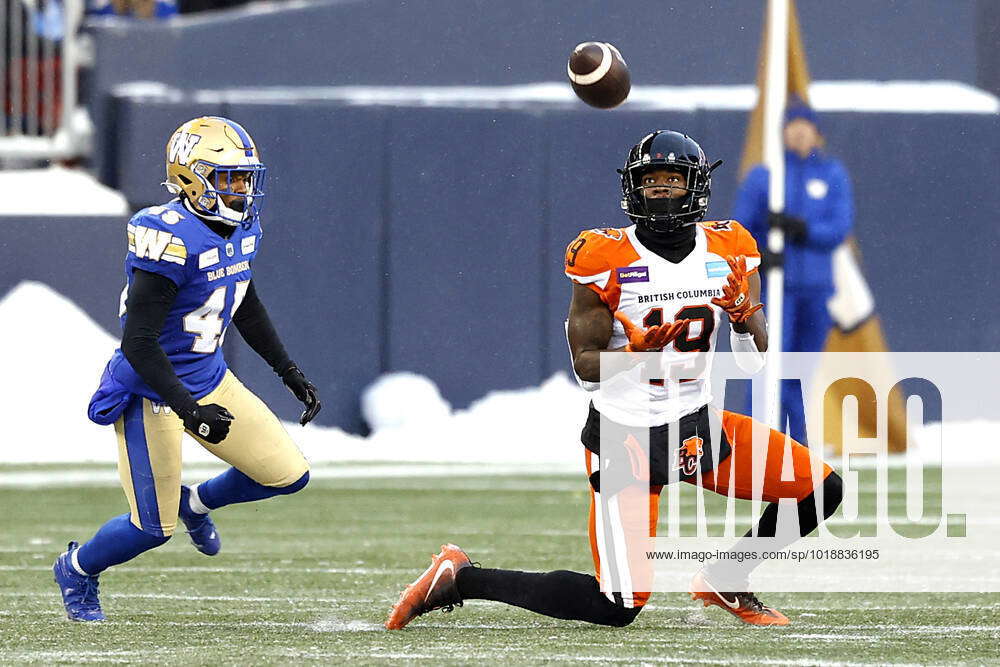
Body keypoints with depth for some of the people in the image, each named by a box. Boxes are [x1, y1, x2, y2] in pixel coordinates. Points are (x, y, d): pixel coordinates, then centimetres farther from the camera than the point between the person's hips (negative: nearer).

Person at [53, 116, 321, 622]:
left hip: (208, 379, 8)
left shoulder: (241, 227, -1)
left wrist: (289, 372, 18)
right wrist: (189, 410, -34)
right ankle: (77, 569, 30)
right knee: (155, 528, -1)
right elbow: (137, 342, -28)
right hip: (152, 391, -8)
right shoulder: (171, 239, -28)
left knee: (288, 475, 3)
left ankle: (196, 503, 31)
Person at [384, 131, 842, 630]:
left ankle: (724, 584, 19)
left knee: (822, 490, -2)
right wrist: (633, 353, -32)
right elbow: (586, 365, -11)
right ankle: (459, 579, 4)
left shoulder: (728, 250, 0)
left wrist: (744, 321, -21)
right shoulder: (606, 260, -13)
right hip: (626, 434, -6)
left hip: (698, 424, 6)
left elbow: (754, 361, 2)